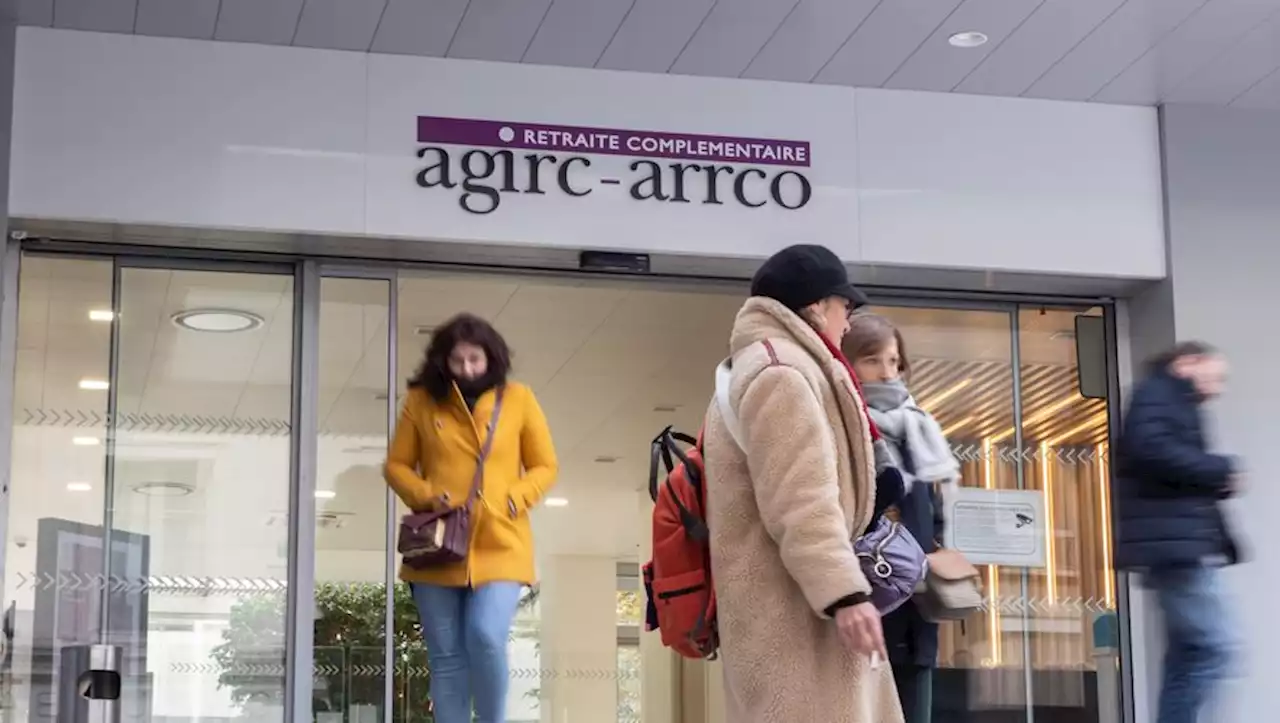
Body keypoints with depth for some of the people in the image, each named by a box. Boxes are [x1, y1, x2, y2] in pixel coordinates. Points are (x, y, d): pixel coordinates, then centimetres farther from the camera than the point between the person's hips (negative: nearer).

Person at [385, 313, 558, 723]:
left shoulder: (518, 399, 3)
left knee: (486, 637, -20)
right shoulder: (421, 401, 3)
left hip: (500, 547, -1)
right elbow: (397, 465, 9)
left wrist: (514, 499, -10)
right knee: (446, 657, 3)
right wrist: (425, 496, -9)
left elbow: (545, 467, 8)